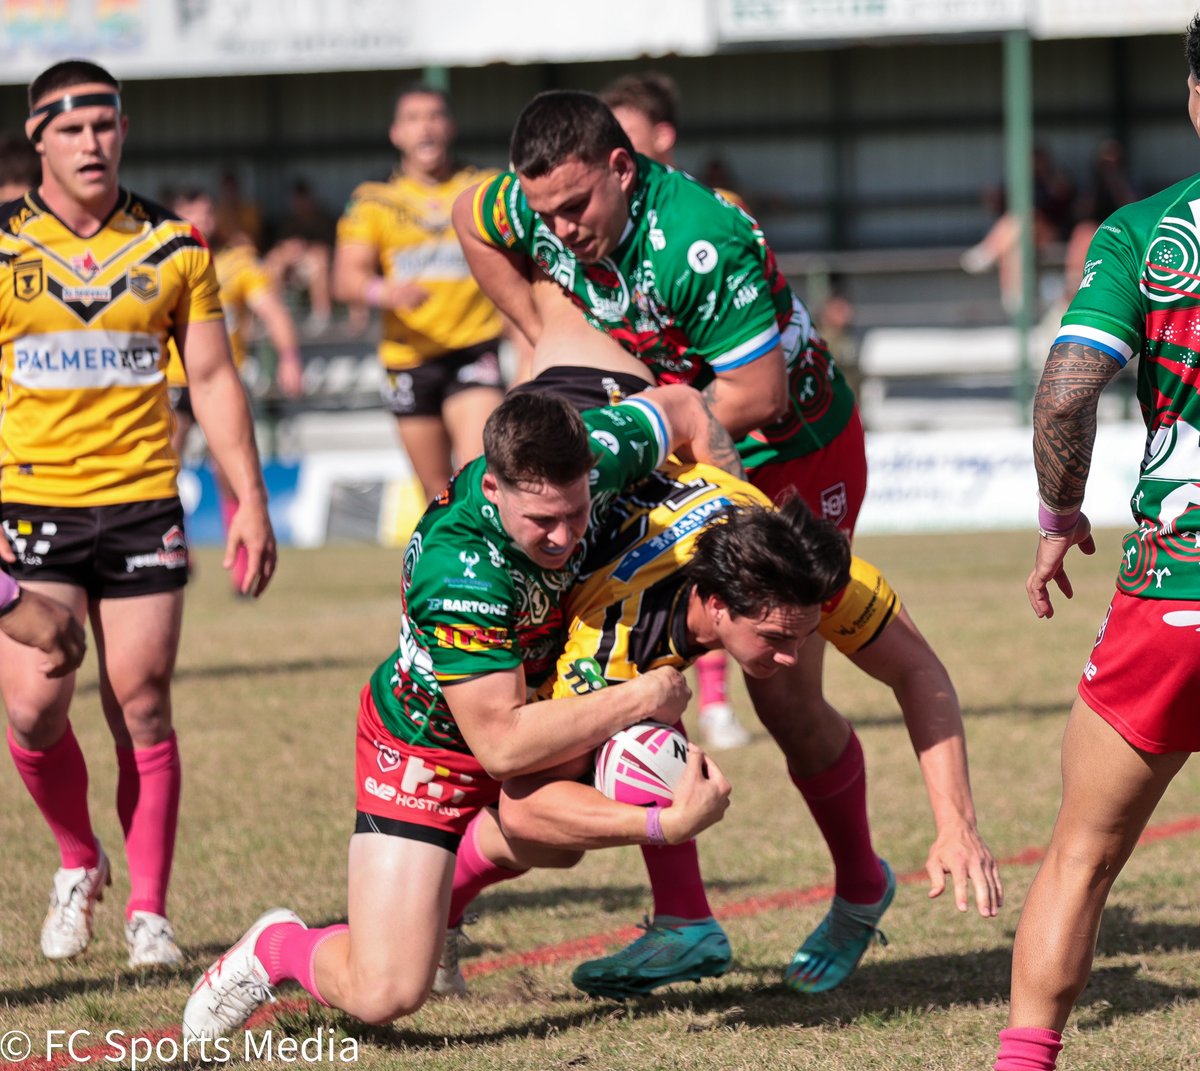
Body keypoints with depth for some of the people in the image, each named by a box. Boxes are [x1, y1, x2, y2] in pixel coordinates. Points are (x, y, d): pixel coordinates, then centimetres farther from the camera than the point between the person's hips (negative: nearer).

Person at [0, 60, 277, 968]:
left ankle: (148, 910, 9)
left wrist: (250, 503, 5)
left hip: (142, 503, 1)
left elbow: (213, 379, 10)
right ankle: (79, 860, 17)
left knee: (142, 709, -1)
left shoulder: (175, 246, 5)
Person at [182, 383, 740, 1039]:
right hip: (427, 743, -7)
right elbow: (502, 742, -38)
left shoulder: (594, 456, -25)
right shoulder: (458, 572, -41)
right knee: (382, 994, -19)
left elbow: (681, 408, -2)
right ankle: (277, 949, 18)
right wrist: (640, 699, -33)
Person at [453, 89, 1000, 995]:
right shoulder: (542, 209, -13)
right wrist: (544, 336, 5)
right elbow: (469, 218, 11)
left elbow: (758, 393, -30)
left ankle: (861, 890, 22)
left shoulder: (700, 244, -34)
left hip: (796, 459, -7)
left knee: (785, 700, -5)